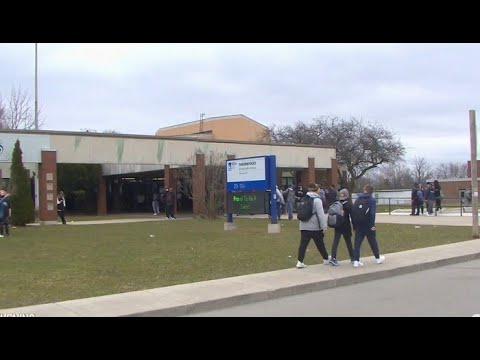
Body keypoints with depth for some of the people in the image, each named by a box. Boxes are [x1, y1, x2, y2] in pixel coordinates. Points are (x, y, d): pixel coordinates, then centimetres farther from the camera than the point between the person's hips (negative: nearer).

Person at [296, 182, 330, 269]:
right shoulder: (317, 200, -11)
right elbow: (320, 215, -16)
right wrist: (324, 227, -14)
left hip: (304, 226, 5)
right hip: (315, 227, -5)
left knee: (303, 244, 1)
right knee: (320, 244, 11)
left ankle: (300, 262, -6)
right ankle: (326, 259, 26)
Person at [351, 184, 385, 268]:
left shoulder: (358, 199, 7)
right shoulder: (371, 200, -7)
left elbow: (353, 212, 6)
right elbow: (372, 213, -17)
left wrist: (354, 224, 10)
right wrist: (372, 225, -14)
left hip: (358, 225, 3)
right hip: (368, 225, -3)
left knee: (357, 242, 4)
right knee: (373, 242, 12)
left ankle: (356, 261, -2)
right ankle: (378, 258, 28)